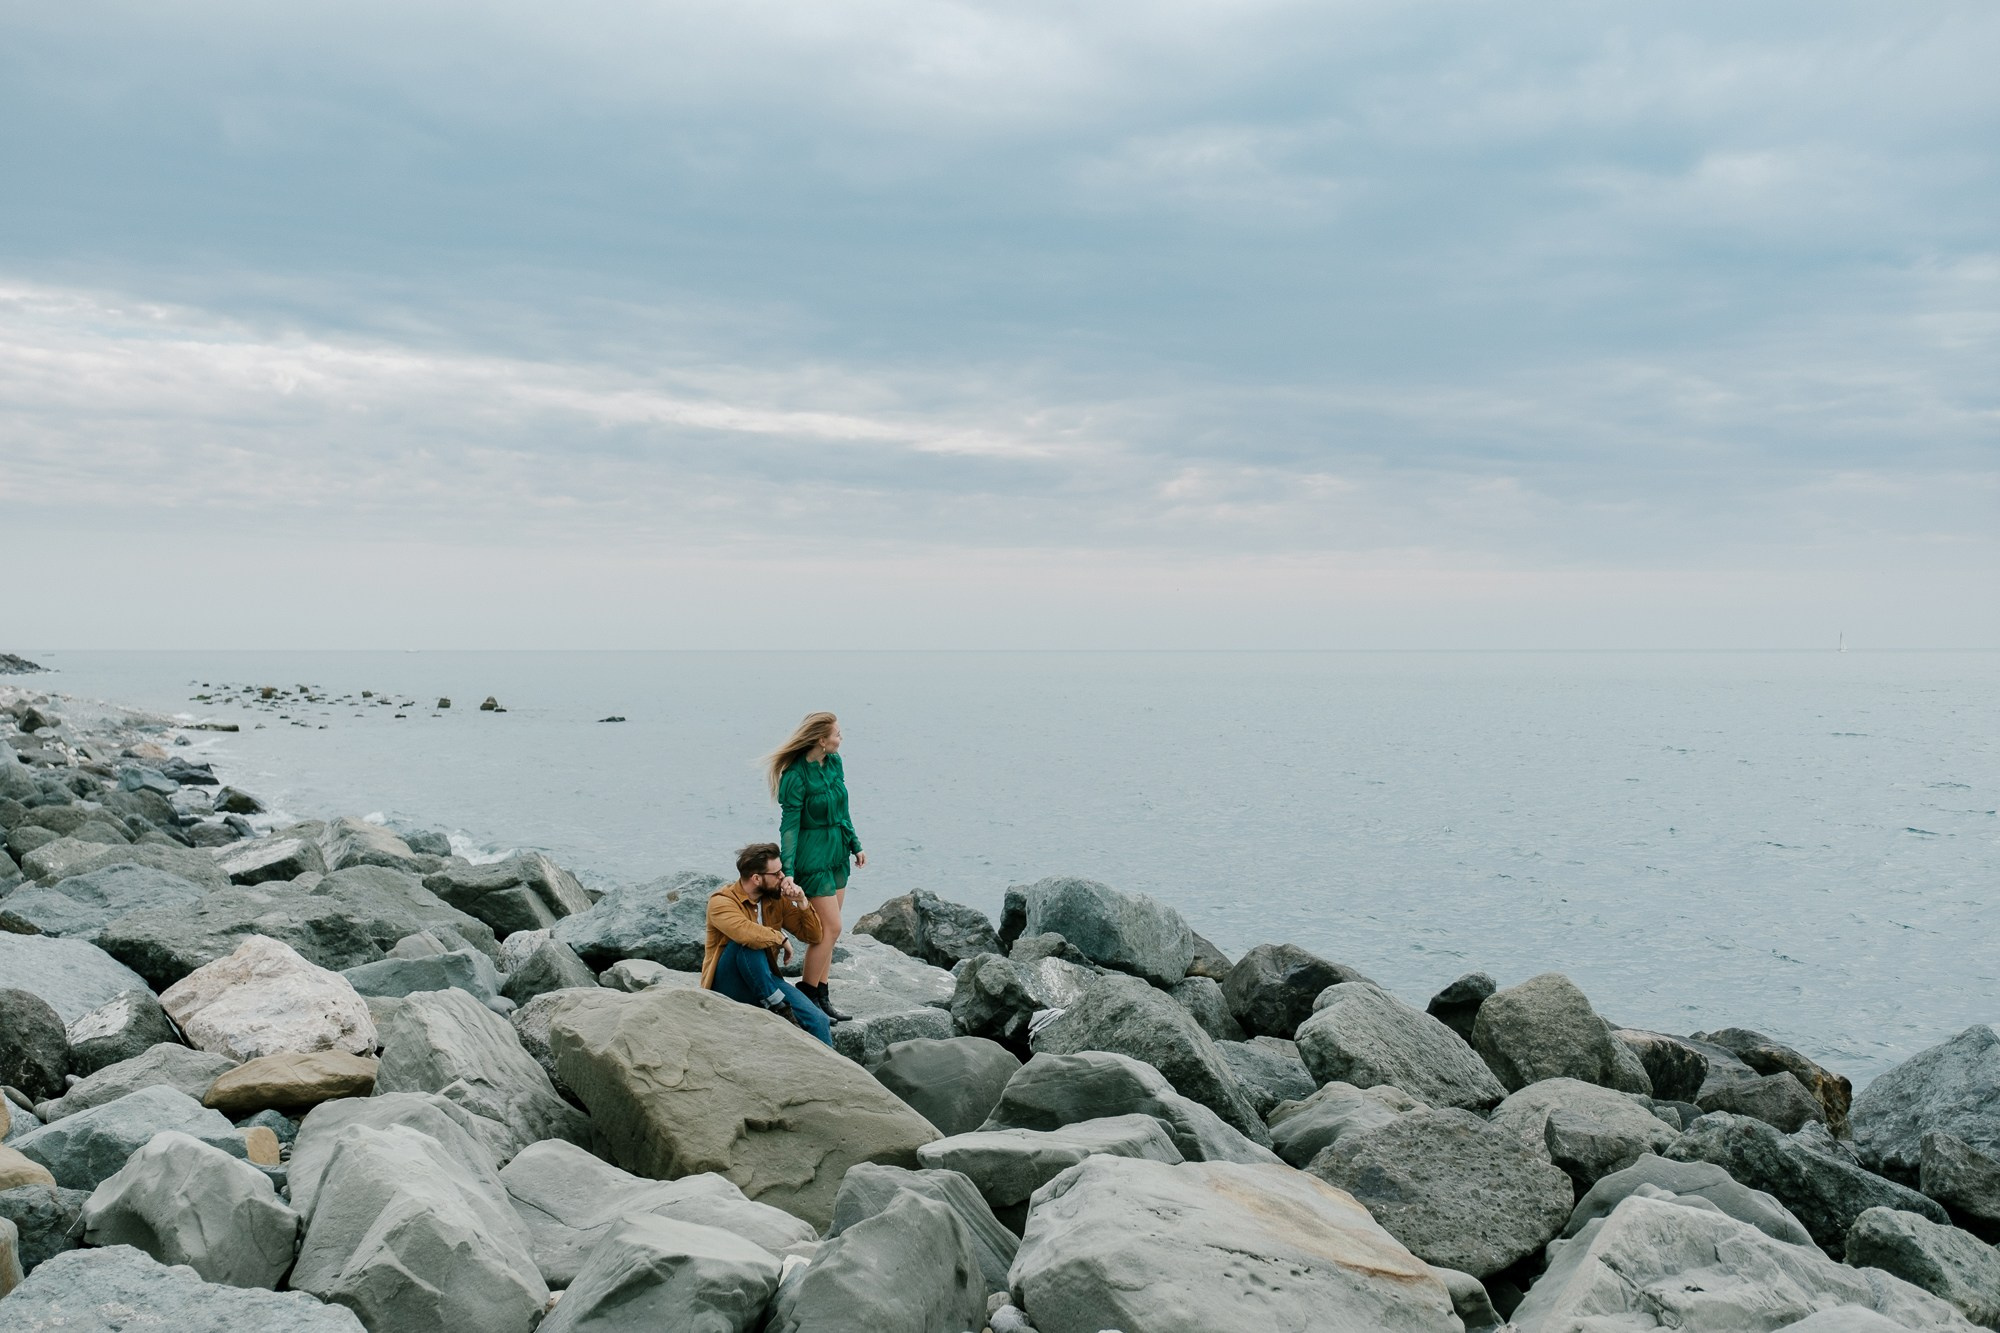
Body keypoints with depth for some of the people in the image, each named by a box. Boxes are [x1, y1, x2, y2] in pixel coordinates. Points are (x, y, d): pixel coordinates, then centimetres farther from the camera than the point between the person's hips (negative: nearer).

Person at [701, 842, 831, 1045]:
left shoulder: (776, 899, 4)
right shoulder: (721, 902, -15)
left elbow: (813, 935, 8)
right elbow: (744, 931, -38)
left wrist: (801, 902, -9)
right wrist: (780, 939, -21)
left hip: (764, 982, 5)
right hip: (727, 985, -5)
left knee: (817, 1020, -19)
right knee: (749, 942, -34)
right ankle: (777, 1007, -25)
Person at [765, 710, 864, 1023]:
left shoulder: (834, 763, 4)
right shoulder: (796, 775, -20)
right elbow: (790, 825, -18)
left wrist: (855, 845, 19)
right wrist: (788, 872, -21)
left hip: (836, 854, 8)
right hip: (812, 857, -8)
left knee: (826, 929, 10)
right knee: (831, 927, -8)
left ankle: (821, 996, 17)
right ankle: (805, 997, 2)